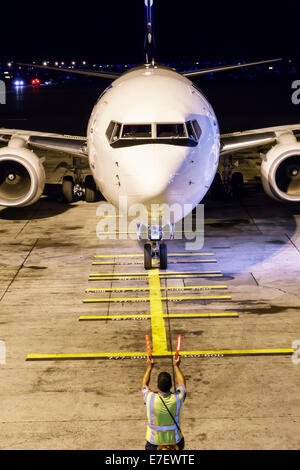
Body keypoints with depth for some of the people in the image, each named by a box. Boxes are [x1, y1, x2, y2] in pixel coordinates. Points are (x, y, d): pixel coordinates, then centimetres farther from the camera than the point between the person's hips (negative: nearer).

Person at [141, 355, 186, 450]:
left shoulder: (150, 399, -18)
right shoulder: (178, 398, -17)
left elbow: (144, 384, 6)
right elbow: (182, 383, 7)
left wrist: (149, 367, 16)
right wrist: (176, 366, 18)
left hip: (154, 444, -1)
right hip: (175, 442, 1)